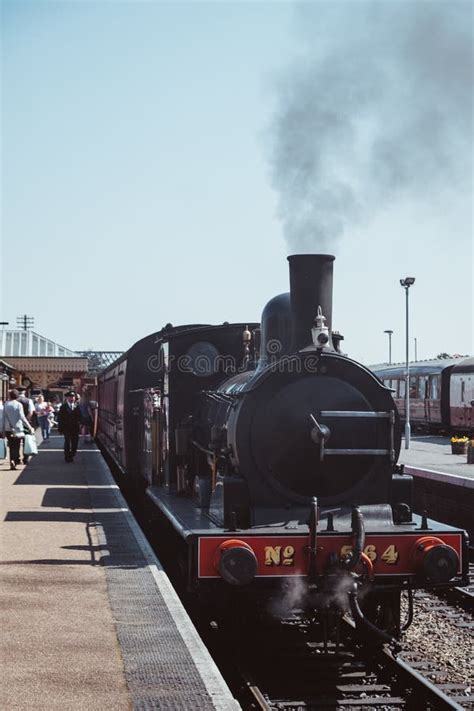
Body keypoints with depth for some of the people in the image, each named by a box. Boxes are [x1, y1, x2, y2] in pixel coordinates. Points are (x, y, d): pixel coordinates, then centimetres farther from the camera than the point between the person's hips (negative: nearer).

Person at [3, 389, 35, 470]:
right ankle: (14, 460, -18)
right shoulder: (18, 404, -8)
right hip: (17, 428, -3)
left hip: (8, 429, 3)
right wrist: (30, 427, -12)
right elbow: (22, 417, -14)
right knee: (16, 447, -1)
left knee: (11, 447, 14)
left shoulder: (6, 404, 3)